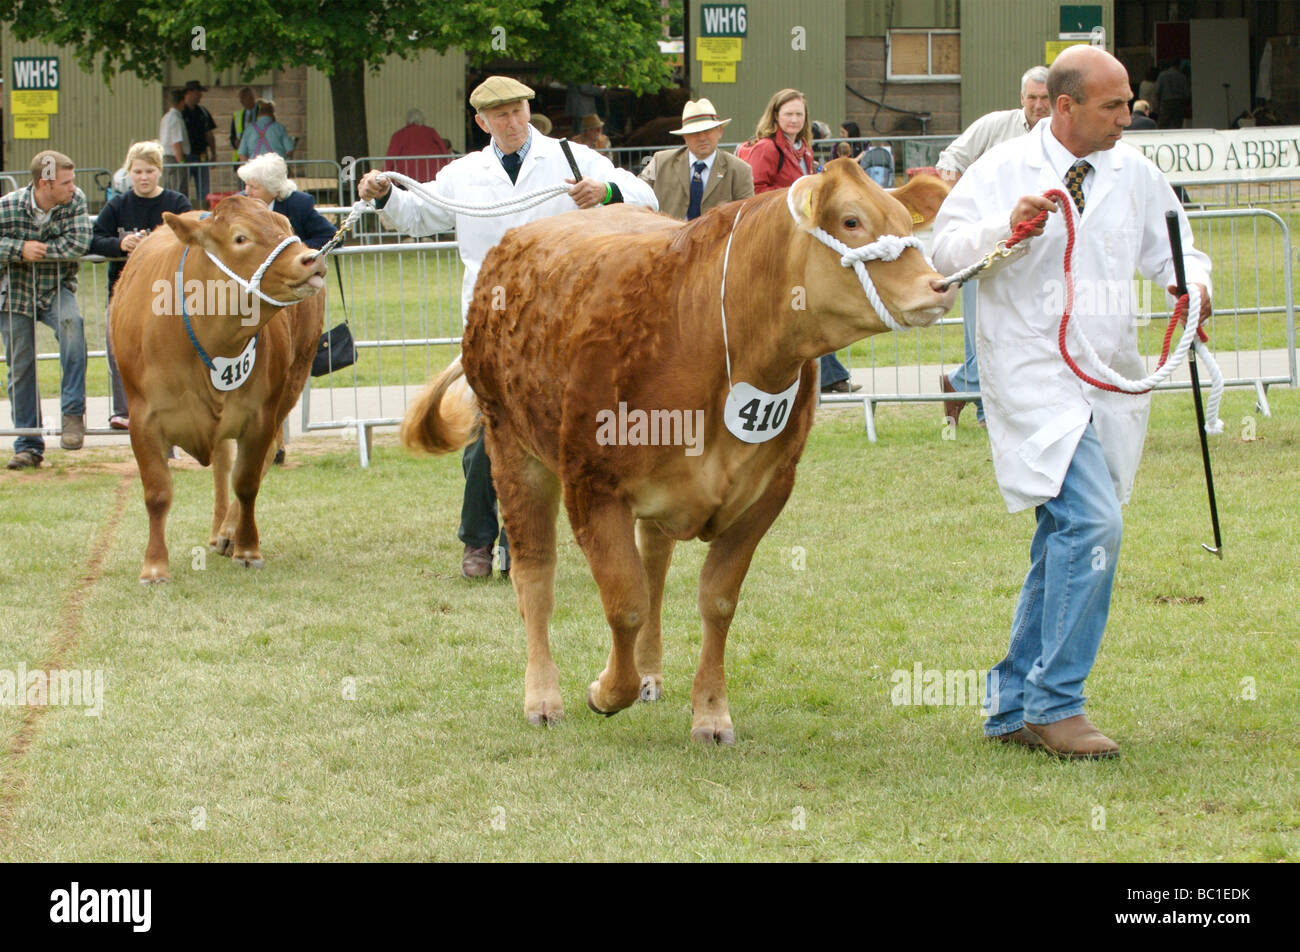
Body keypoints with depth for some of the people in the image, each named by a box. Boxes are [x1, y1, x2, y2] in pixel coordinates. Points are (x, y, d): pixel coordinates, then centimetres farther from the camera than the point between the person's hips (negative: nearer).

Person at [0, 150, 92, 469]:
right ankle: (29, 447, 17)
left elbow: (79, 243, -21)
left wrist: (38, 249, -19)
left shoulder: (75, 201, -12)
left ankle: (74, 413, -29)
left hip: (57, 290, -1)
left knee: (71, 322, -34)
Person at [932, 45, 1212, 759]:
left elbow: (1175, 250, 19)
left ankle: (1014, 707, 22)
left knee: (1063, 547, 11)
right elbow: (945, 248, -6)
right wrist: (1005, 228, -23)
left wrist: (1192, 287, -3)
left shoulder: (1134, 174, 9)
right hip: (1034, 379, -6)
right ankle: (1055, 705, -13)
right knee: (1093, 523, -21)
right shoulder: (1002, 171, -3)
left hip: (1112, 382, 6)